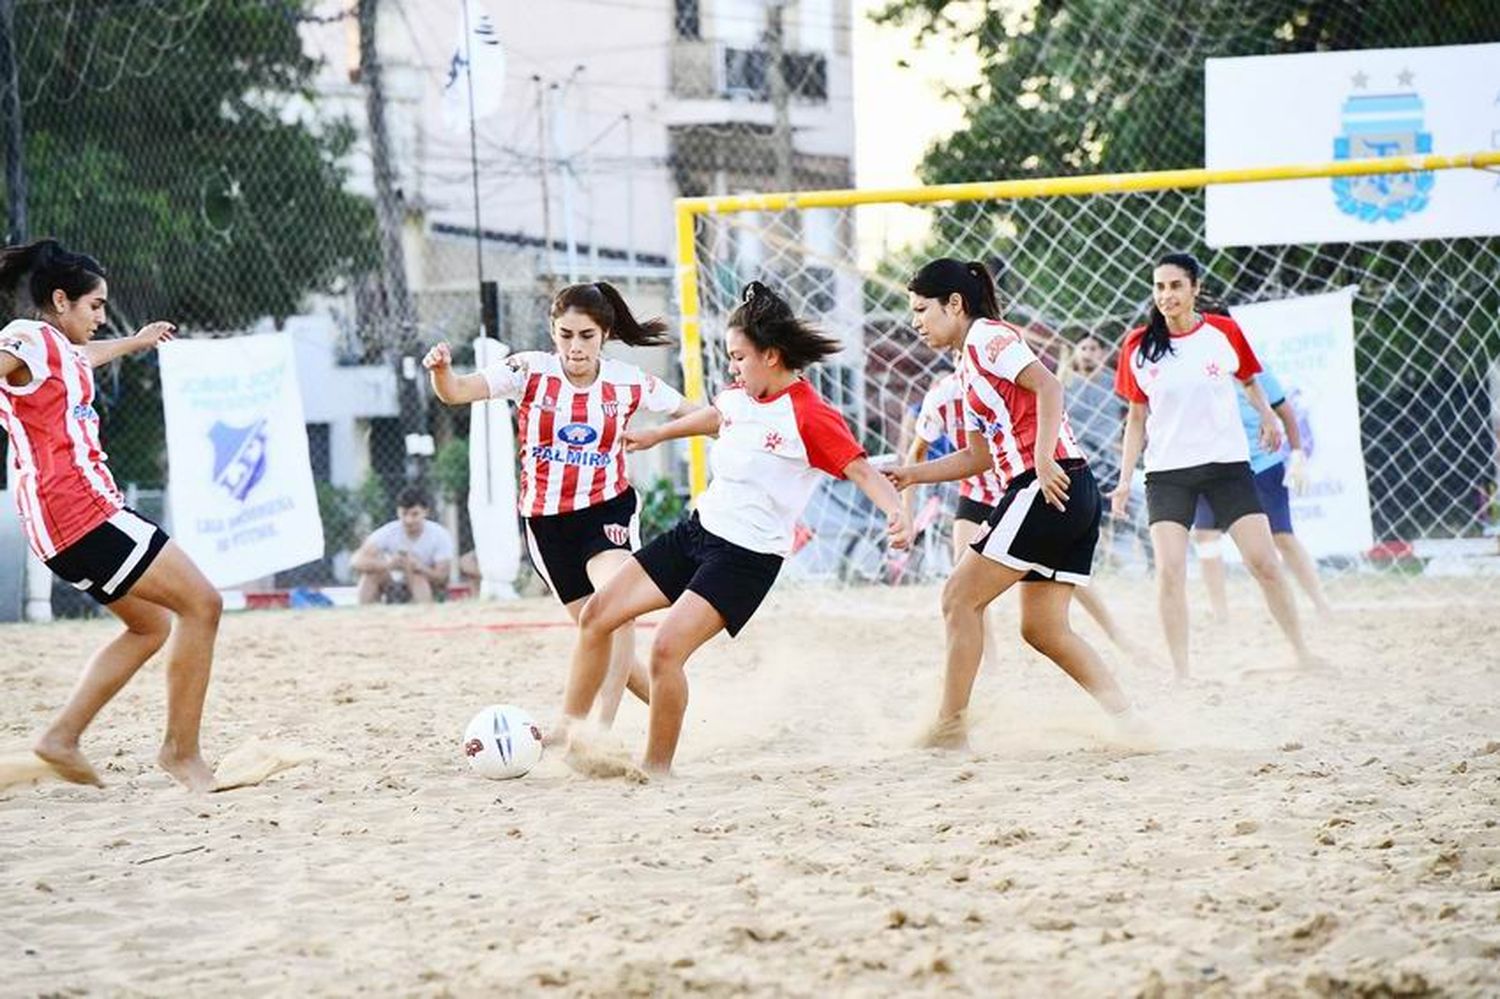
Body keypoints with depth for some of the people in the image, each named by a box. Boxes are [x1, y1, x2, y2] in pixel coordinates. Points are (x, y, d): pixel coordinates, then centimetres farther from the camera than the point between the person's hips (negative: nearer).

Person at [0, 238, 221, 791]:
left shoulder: (56, 347, 21)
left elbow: (82, 358, 46)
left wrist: (135, 342, 63)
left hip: (85, 511, 11)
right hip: (81, 512, -11)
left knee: (152, 625, 19)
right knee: (201, 603, -6)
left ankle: (62, 737, 12)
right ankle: (181, 750, -3)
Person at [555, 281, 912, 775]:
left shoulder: (809, 417, -18)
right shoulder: (743, 396, 6)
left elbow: (862, 470, -22)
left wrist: (896, 511, -40)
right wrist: (655, 435, 42)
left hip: (747, 557, -9)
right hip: (697, 528, 9)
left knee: (667, 649, -22)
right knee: (597, 613, 7)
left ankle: (657, 768, -6)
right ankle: (566, 733, 17)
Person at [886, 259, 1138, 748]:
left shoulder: (986, 336, -3)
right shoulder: (970, 364, 24)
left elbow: (1048, 386, -17)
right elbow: (980, 456, 29)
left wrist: (1043, 461, -24)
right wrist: (914, 474, 21)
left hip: (1049, 488, -10)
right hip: (1076, 497, 10)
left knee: (960, 599, -4)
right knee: (1042, 627, 10)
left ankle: (950, 726, -1)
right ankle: (1124, 717, 2)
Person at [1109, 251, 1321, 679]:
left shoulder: (1225, 332, -3)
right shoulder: (1138, 346, -1)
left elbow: (1250, 379, 15)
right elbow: (1136, 418, 6)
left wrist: (1268, 416, -6)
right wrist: (1124, 480, 2)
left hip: (1228, 463, 0)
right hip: (1167, 471, 0)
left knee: (1265, 564, -1)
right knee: (1169, 569, -13)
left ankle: (1302, 652, 12)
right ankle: (1181, 673, -7)